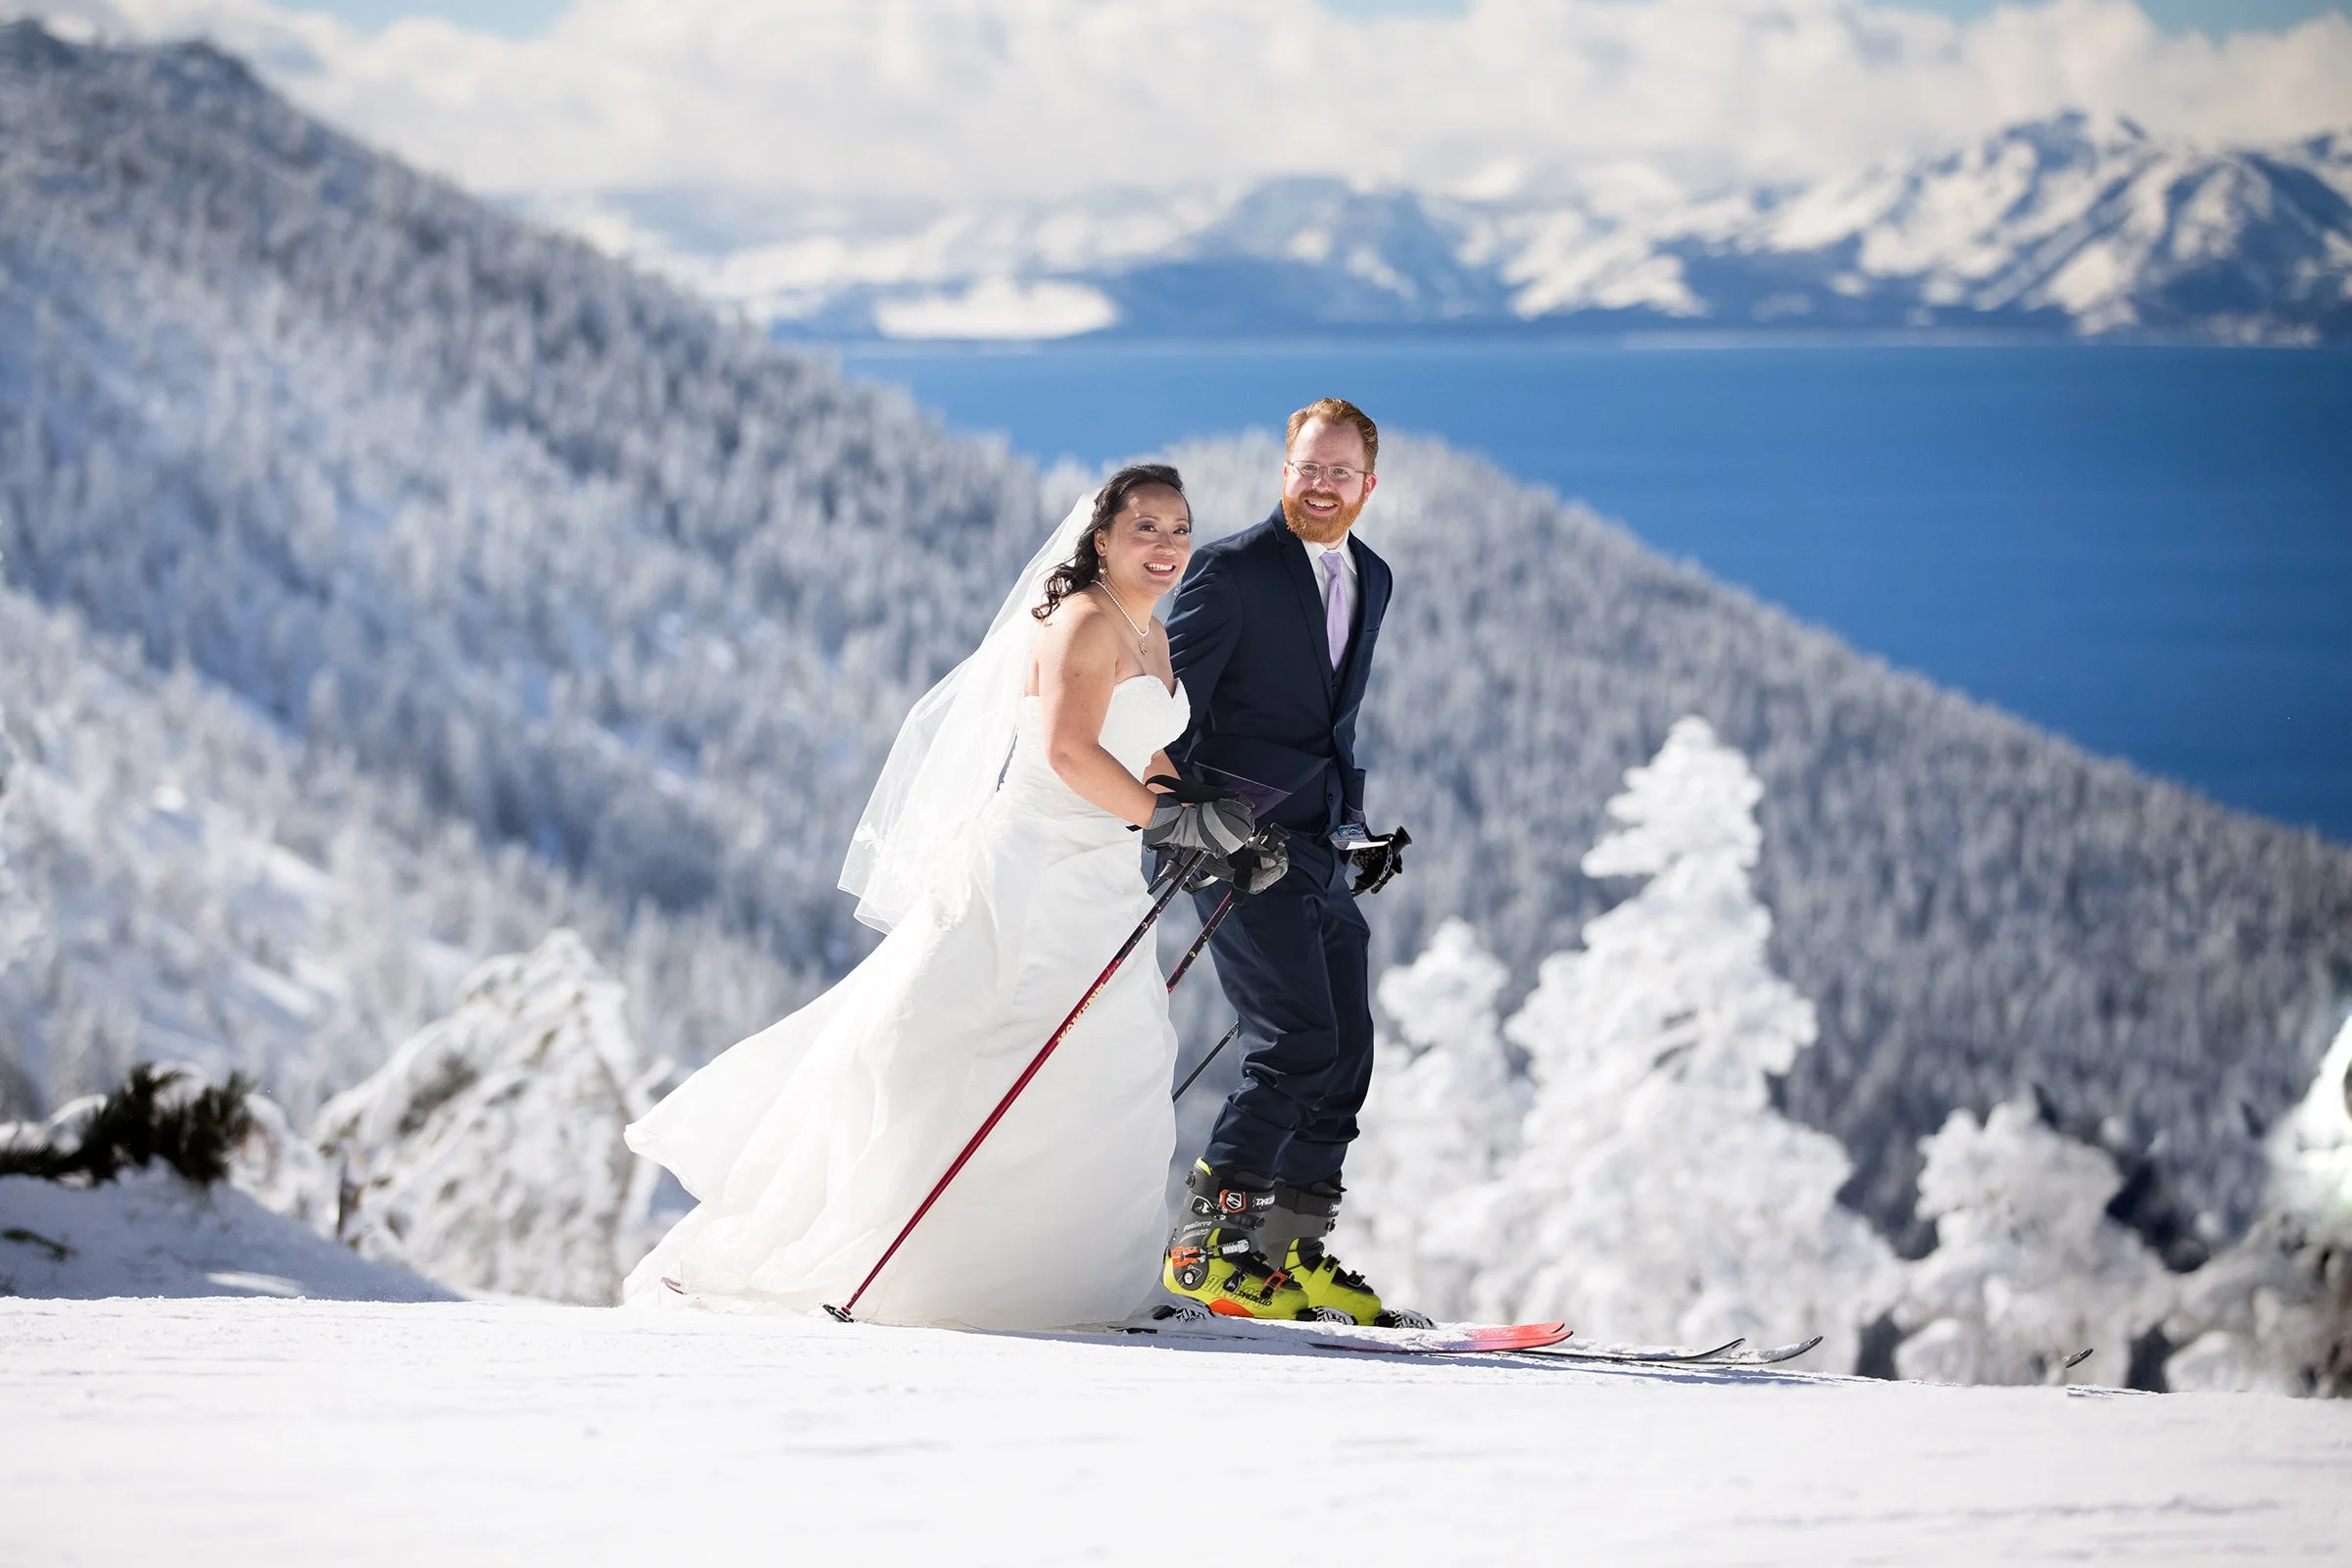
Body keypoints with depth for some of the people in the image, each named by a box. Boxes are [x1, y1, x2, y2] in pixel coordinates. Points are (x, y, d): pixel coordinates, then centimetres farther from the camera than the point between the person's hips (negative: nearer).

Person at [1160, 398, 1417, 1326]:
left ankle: (1292, 1248, 14)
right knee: (1296, 1040, -17)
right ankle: (1205, 1243, -12)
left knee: (1345, 1052, 6)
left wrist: (1356, 826, 17)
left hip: (1321, 852, 8)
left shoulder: (1371, 580, 16)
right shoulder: (1233, 570, -7)